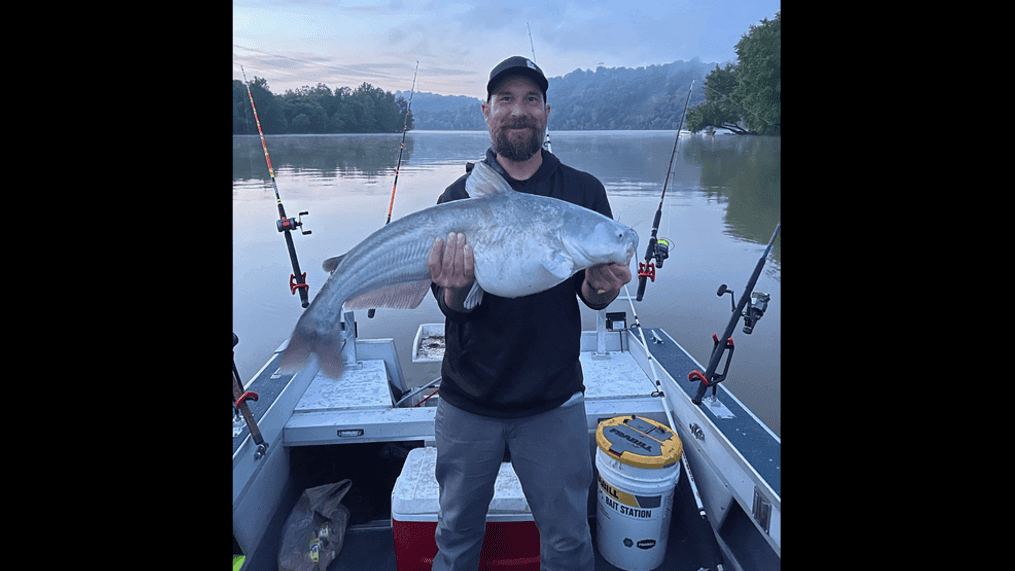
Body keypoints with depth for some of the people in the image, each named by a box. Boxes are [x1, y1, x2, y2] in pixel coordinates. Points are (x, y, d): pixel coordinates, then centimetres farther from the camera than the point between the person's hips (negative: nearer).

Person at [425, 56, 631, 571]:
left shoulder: (584, 191, -1)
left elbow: (593, 298, -1)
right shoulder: (458, 197, -2)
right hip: (468, 403, 1)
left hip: (554, 404, 0)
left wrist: (601, 287, -24)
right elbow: (452, 305, -7)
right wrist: (456, 288, -30)